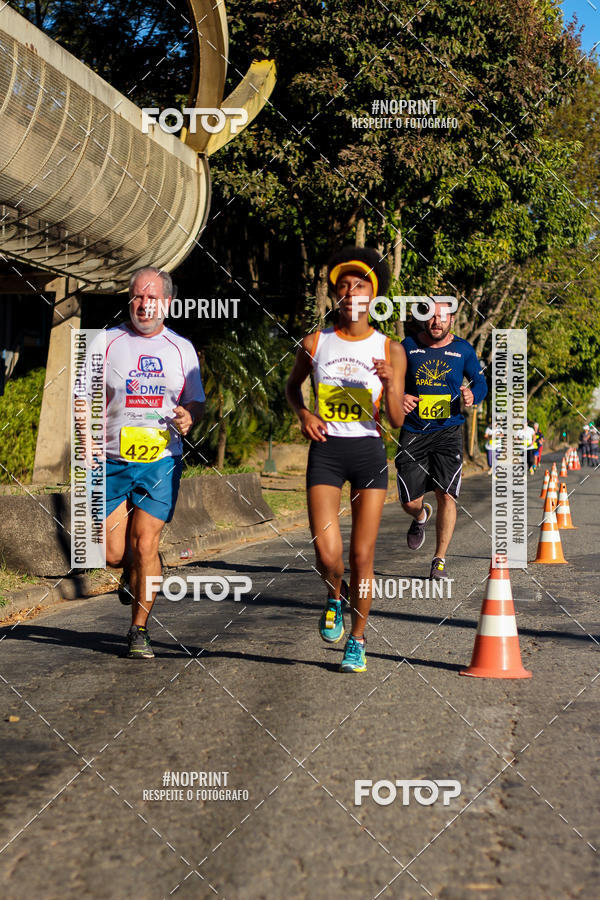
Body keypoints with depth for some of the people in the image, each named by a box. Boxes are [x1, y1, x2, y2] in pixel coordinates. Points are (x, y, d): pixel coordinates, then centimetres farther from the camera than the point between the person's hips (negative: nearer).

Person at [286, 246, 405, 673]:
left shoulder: (390, 350, 1)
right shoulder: (315, 343, 3)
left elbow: (398, 420, 0)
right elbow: (293, 385, 22)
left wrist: (388, 384, -18)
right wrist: (302, 412, 2)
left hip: (369, 450, 0)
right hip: (326, 450, 0)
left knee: (362, 557, 1)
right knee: (327, 553, -13)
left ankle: (358, 639, 20)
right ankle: (335, 595, 23)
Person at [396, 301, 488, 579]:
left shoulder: (463, 350, 2)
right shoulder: (408, 346, 2)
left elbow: (480, 381, 11)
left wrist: (472, 395, -12)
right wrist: (399, 397, -11)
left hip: (448, 433, -1)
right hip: (413, 433, 1)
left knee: (446, 495, -12)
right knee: (410, 502, 1)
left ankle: (440, 560, 2)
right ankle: (421, 516, 42)